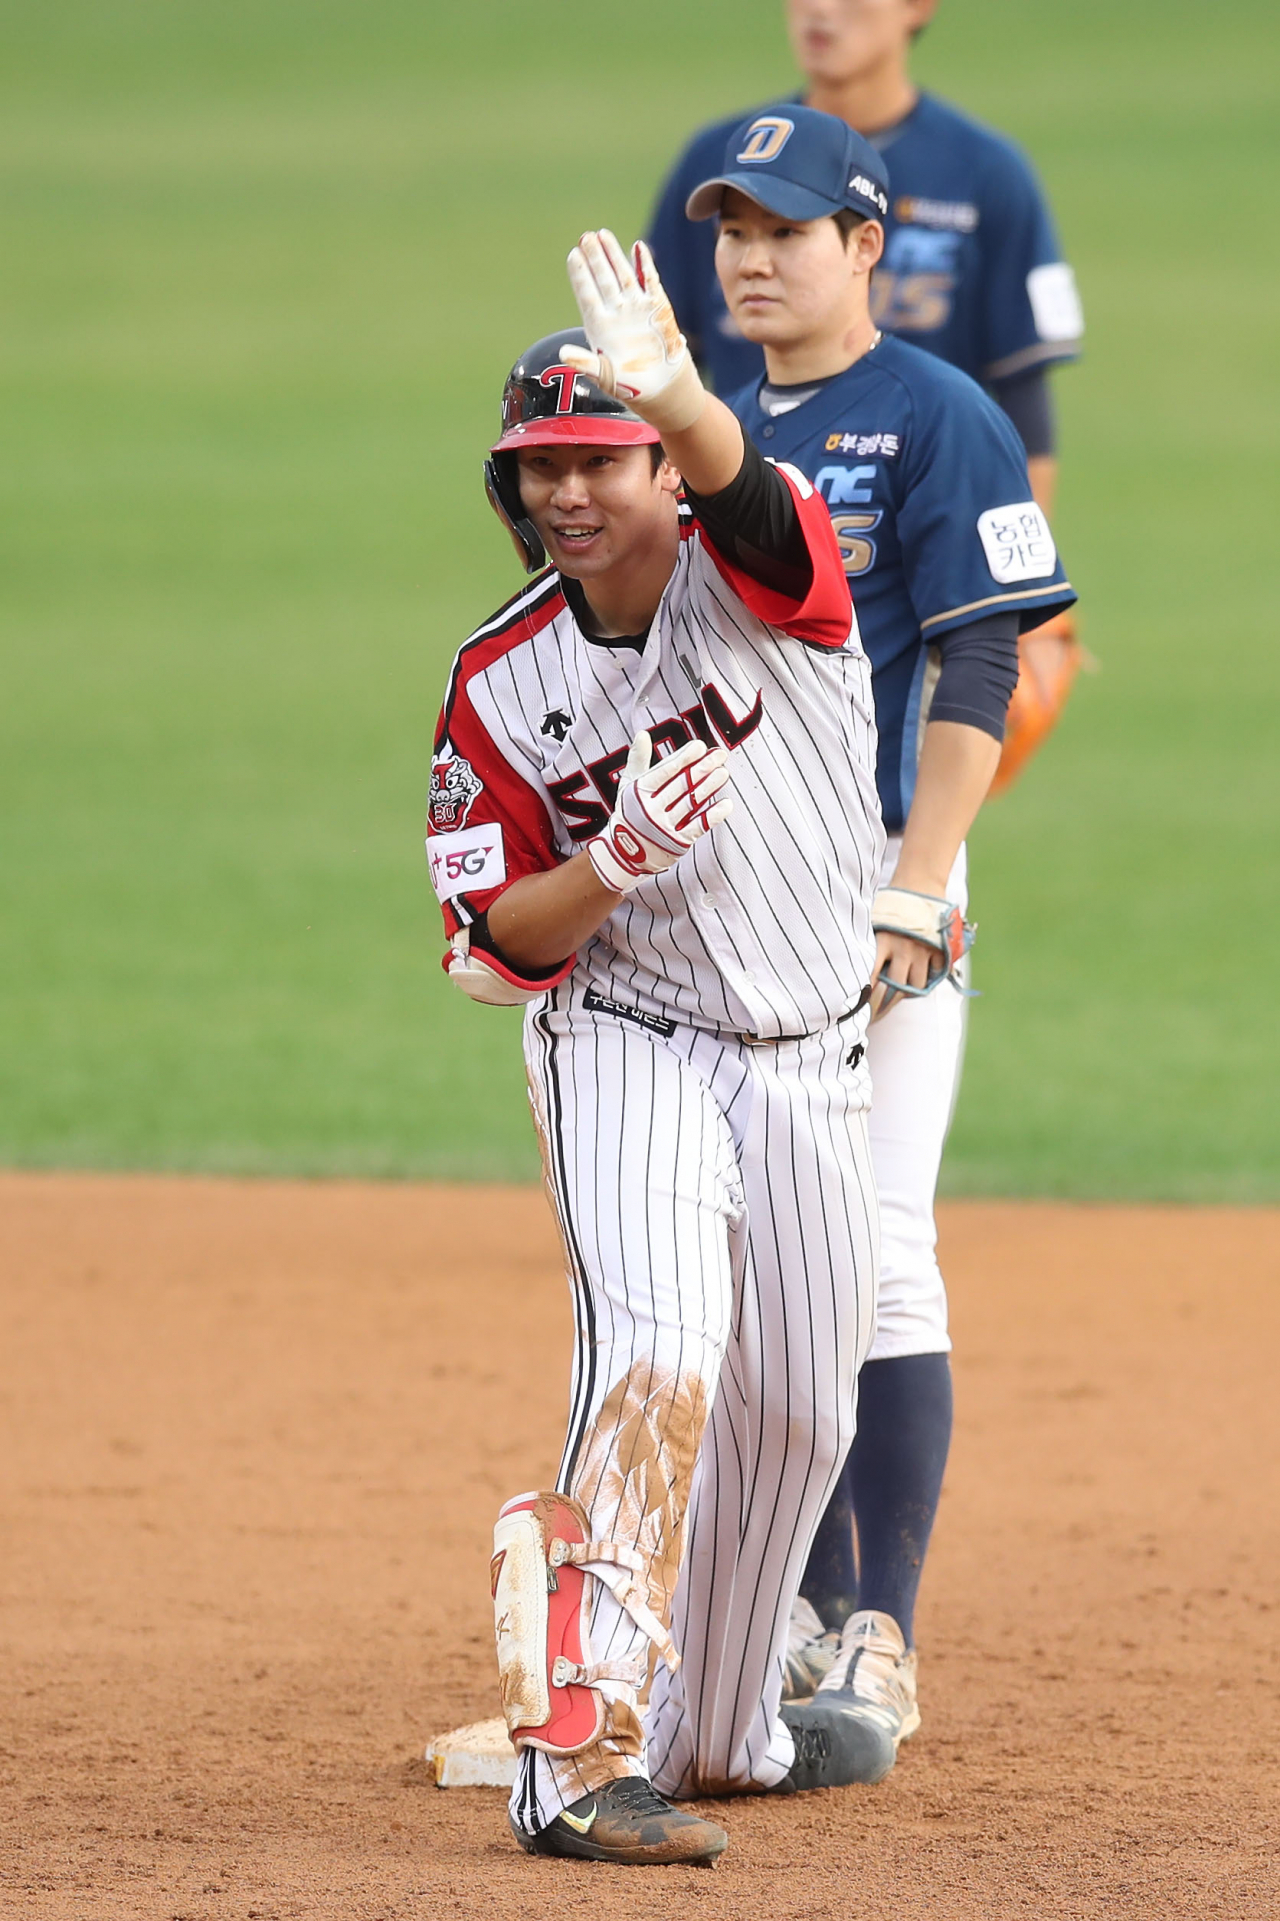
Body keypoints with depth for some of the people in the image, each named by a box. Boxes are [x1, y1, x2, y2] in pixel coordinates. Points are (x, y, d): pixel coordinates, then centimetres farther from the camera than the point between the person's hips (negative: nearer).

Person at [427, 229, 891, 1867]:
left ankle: (719, 1729, 36)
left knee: (794, 1414, 14)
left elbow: (734, 485, -39)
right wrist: (605, 874, -25)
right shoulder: (501, 685, -8)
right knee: (656, 1358, -25)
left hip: (811, 1066, 2)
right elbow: (494, 945, -4)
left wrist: (673, 394, -62)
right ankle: (575, 1755, -32)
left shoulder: (751, 569, -13)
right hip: (625, 1045, -2)